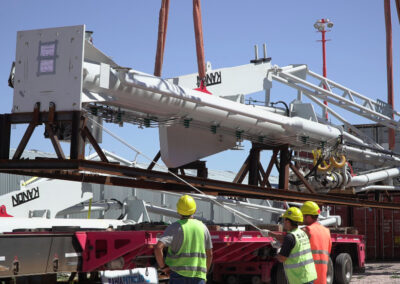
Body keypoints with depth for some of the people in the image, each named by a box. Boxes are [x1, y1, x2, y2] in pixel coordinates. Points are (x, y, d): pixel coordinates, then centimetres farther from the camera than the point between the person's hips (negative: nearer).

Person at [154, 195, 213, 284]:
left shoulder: (174, 227, -6)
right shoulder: (203, 227, 6)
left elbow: (158, 248, -19)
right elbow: (209, 254, 13)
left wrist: (163, 267, -5)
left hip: (179, 273, -2)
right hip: (198, 277, 2)